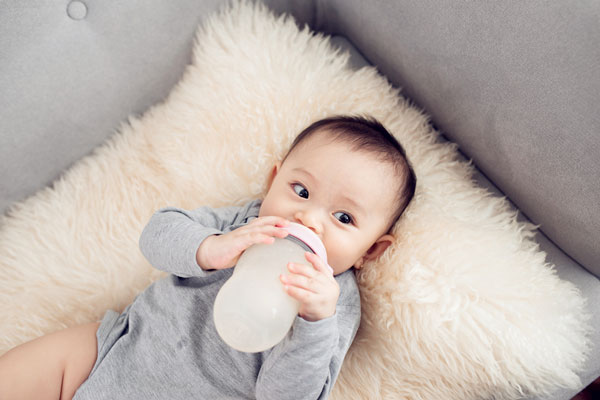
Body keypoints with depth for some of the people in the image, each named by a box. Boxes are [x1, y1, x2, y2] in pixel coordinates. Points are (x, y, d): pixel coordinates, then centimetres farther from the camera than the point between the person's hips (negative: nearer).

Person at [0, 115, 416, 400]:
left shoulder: (338, 304, -13)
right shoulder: (245, 220, -4)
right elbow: (158, 233, -9)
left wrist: (316, 321, -36)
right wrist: (211, 249, -28)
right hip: (113, 348, 3)